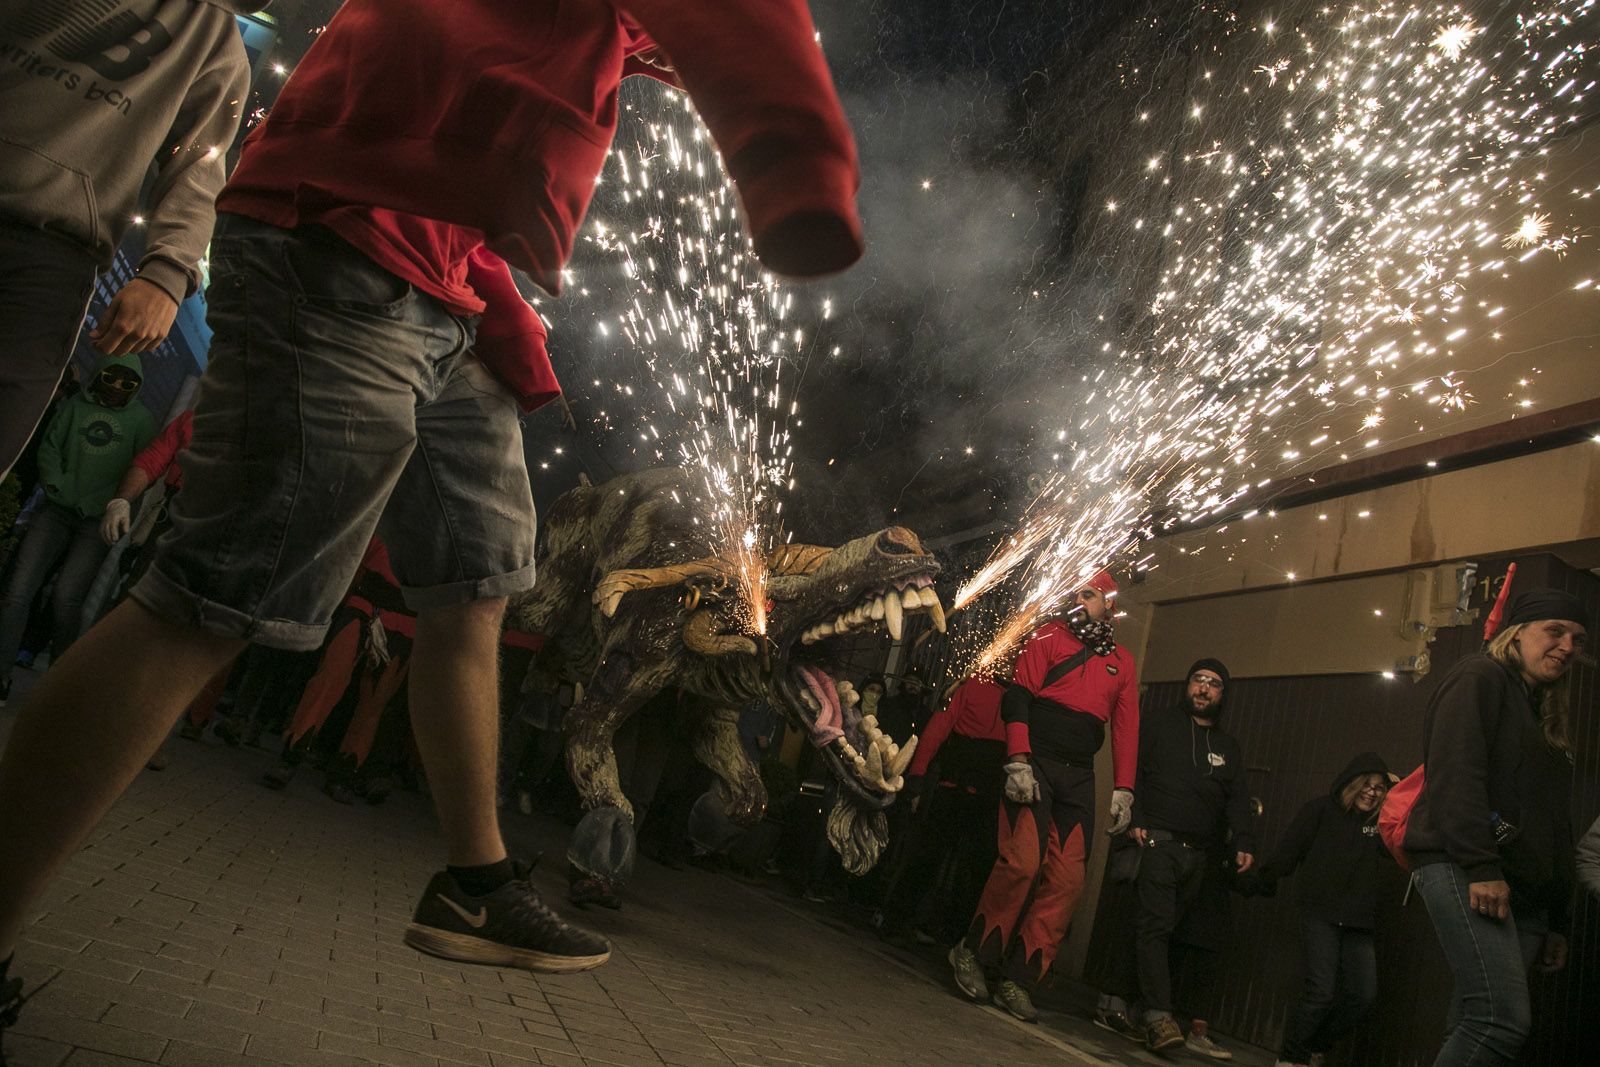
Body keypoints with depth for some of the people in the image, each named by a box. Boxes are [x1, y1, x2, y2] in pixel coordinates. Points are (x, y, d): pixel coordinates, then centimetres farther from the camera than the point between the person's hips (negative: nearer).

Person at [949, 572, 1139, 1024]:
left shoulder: (1122, 662, 18)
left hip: (1078, 777, 4)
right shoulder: (1049, 637, 5)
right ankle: (974, 953, 3)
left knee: (1067, 878, -4)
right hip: (1035, 764, -4)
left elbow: (1126, 728, 17)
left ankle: (1017, 978, 5)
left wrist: (1123, 790, 7)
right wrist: (1017, 761, -15)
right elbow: (1016, 698, -4)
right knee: (1024, 860, -17)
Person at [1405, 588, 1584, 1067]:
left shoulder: (1550, 717, 27)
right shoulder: (1481, 678, 2)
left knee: (1476, 1024, 1)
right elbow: (1455, 773, -13)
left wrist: (1556, 920, 22)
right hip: (1464, 871, -8)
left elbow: (1557, 825, 27)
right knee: (1505, 1019, -19)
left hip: (1525, 890, 8)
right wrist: (1480, 865, -22)